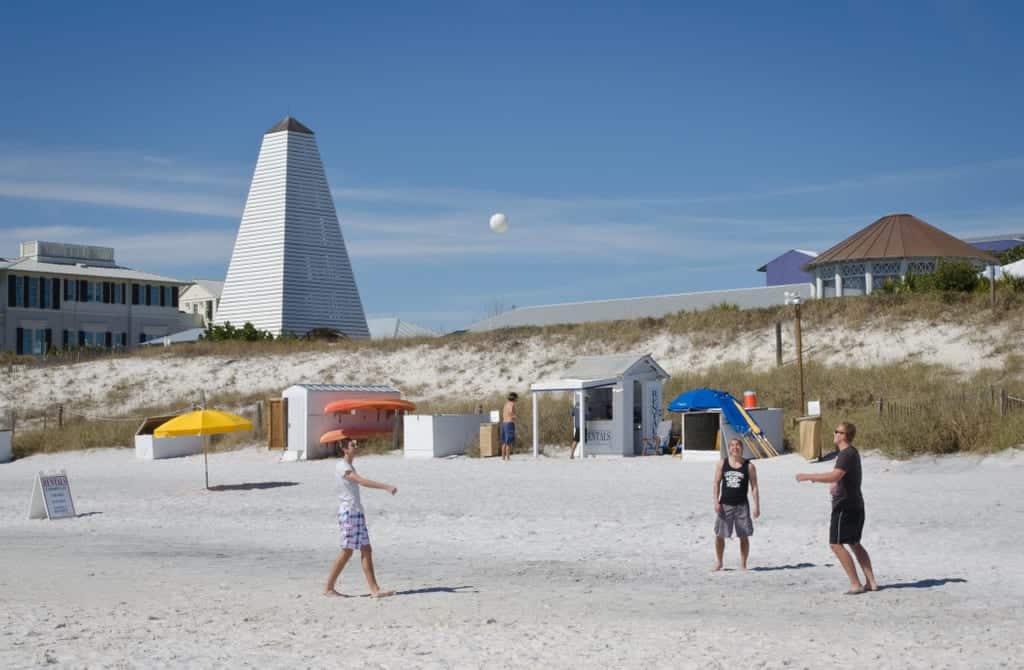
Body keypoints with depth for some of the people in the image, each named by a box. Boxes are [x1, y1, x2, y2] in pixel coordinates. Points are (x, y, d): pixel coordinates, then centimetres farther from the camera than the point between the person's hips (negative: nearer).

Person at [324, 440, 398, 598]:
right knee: (347, 552, -4)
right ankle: (329, 588, 5)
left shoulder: (349, 466, 19)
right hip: (348, 512, -9)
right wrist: (386, 487, -32)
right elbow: (362, 481, -25)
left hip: (357, 512, 9)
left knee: (366, 551, 2)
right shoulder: (342, 466, -12)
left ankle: (375, 590, -1)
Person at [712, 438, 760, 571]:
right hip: (725, 505, 1)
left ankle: (743, 565, 12)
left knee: (744, 536, 1)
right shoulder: (722, 463, 4)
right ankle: (718, 561, 21)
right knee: (719, 535, 2)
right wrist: (716, 501, -5)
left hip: (742, 505, -1)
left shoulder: (749, 466, -1)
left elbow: (754, 487, 0)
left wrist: (757, 506, -6)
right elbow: (717, 483, 6)